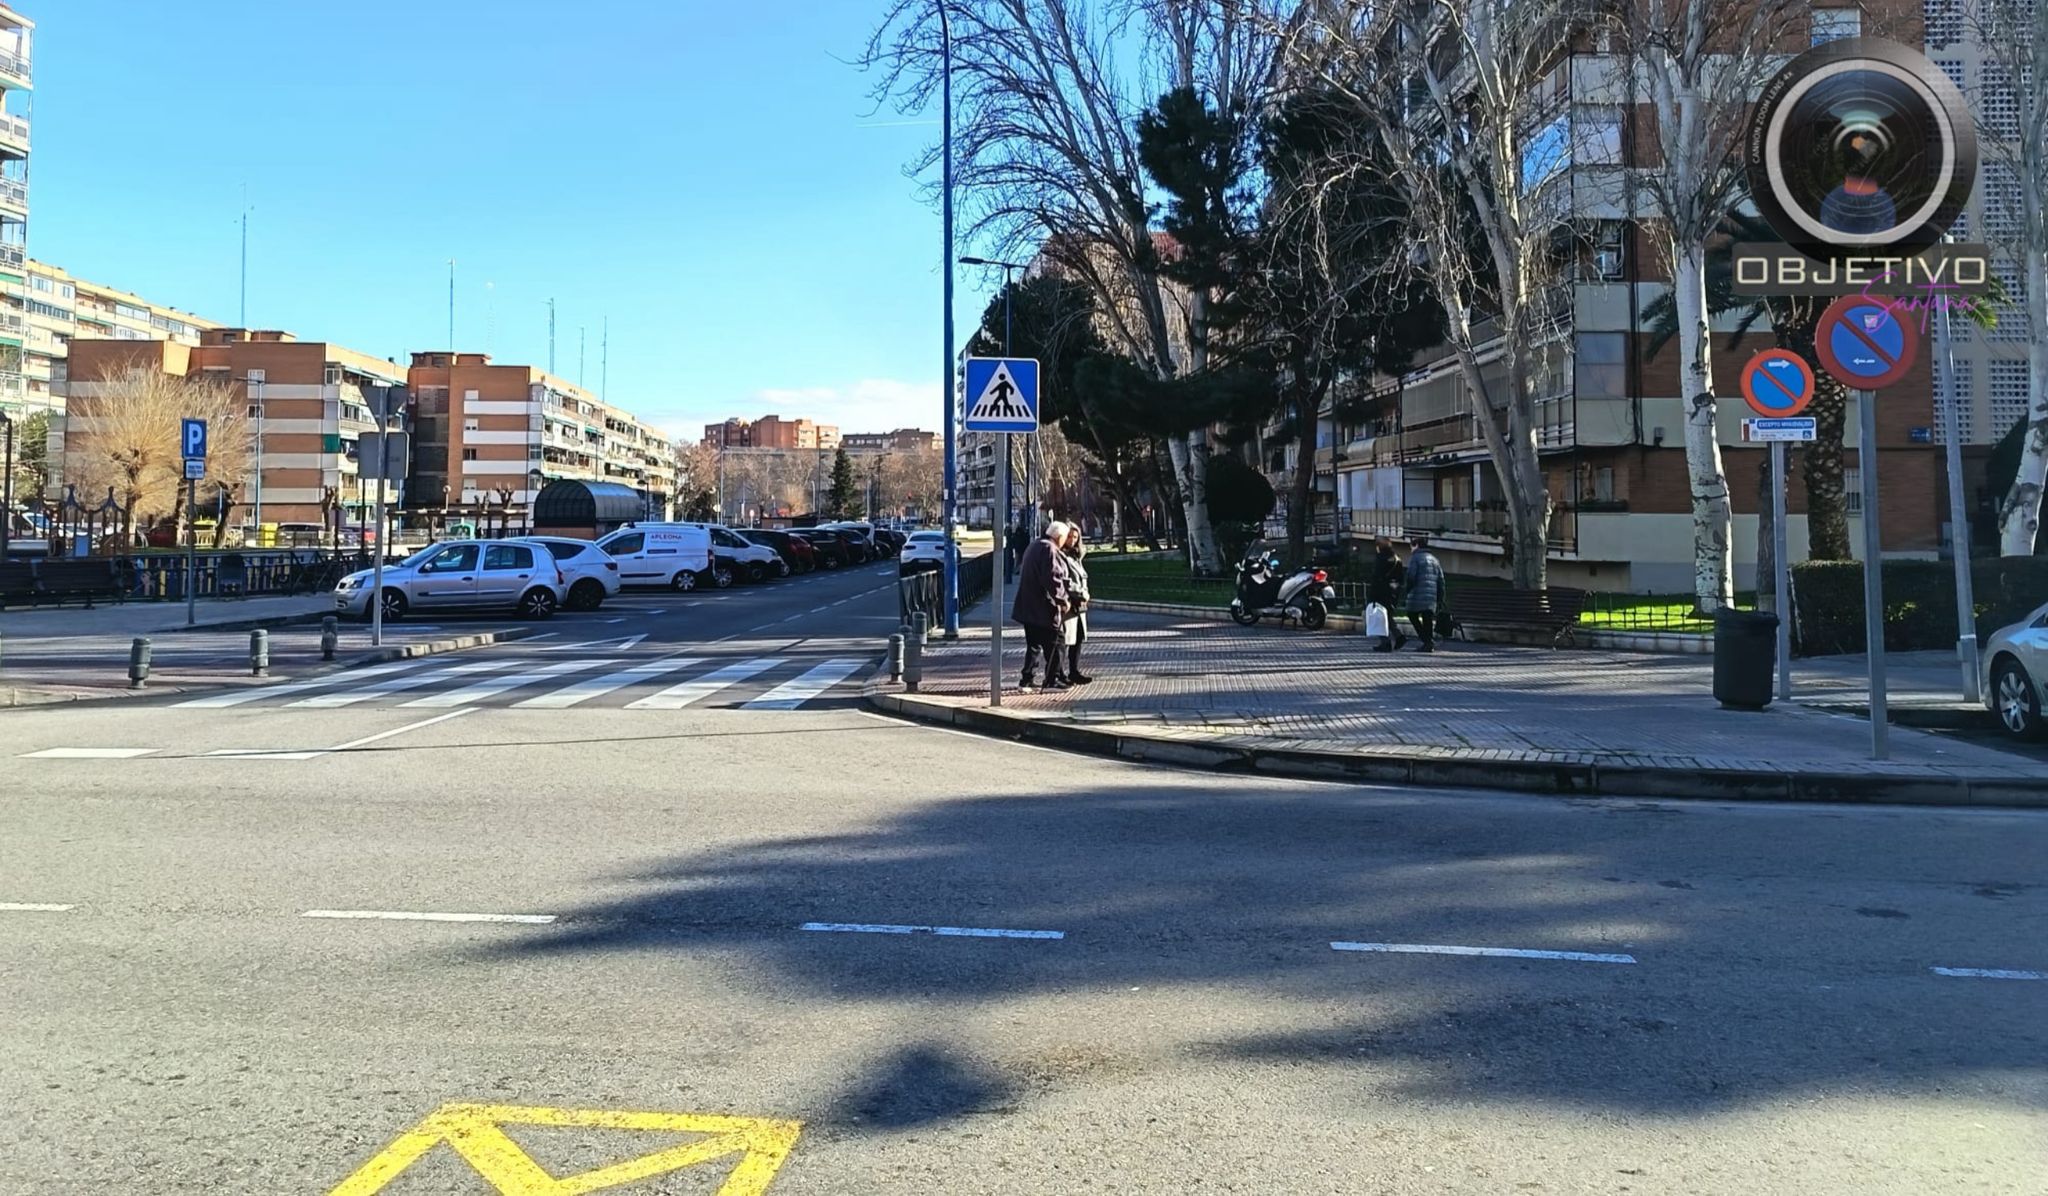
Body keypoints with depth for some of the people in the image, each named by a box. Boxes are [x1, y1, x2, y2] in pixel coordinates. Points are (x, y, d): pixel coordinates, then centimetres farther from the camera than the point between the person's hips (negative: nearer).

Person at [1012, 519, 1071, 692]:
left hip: (1028, 606, 10)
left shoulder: (1034, 546, 16)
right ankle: (1054, 680, 3)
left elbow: (1020, 570, 25)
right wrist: (1063, 600, -14)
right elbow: (1052, 579, -23)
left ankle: (1027, 681, 13)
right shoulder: (1049, 550, -15)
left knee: (1034, 645, 13)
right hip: (1044, 607, -10)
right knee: (1053, 645, -1)